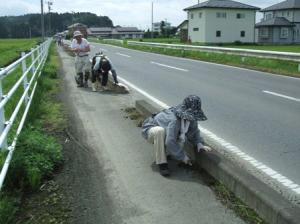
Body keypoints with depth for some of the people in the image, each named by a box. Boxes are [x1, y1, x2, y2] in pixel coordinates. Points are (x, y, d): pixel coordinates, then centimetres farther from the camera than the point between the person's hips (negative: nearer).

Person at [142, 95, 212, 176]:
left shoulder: (191, 118, -14)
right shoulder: (174, 119, -38)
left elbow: (194, 131, 3)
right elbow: (170, 142, -38)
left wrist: (199, 143, -15)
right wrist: (183, 157, -28)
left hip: (165, 134, 7)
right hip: (150, 131, -7)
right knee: (160, 130, -40)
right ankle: (161, 163, -26)